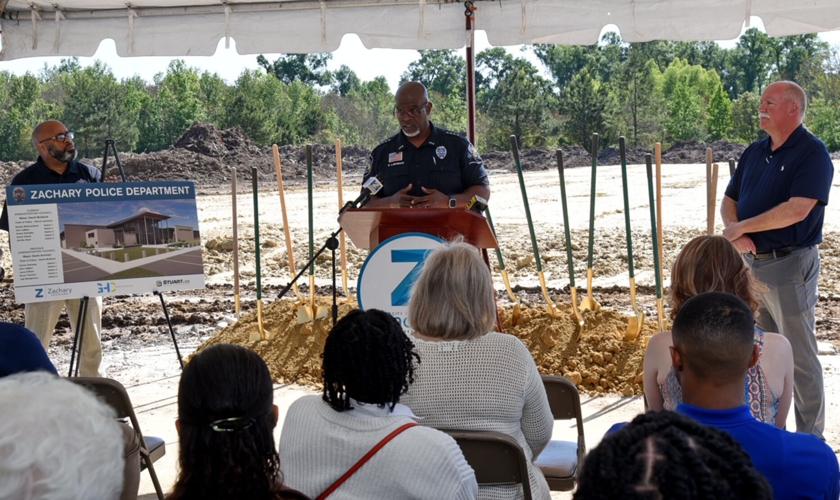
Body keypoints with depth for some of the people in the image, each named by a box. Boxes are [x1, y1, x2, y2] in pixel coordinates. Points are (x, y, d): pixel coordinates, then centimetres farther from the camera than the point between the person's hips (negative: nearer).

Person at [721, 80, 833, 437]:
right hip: (753, 262, 8)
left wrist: (742, 227, -15)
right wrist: (735, 233, -10)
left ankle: (810, 440, 11)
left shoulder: (812, 154, -12)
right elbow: (729, 201, 11)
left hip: (790, 264, -8)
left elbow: (796, 210, -24)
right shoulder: (755, 152, 11)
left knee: (799, 356, 0)